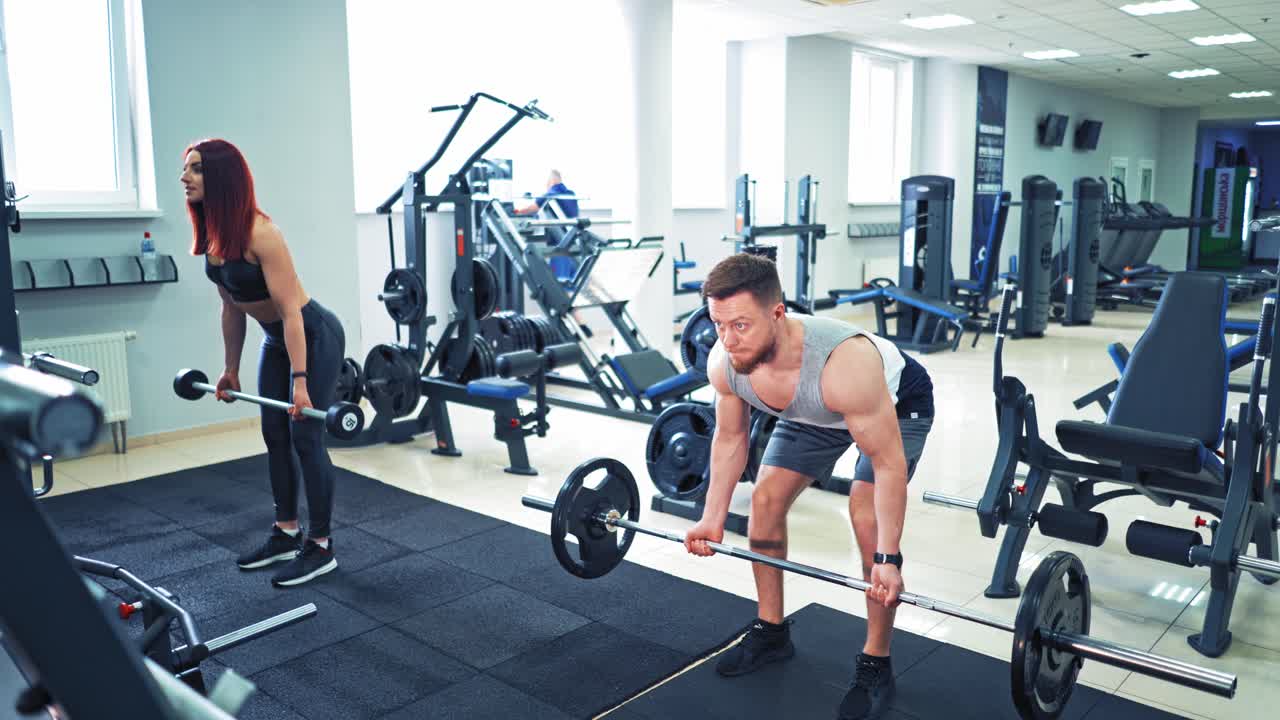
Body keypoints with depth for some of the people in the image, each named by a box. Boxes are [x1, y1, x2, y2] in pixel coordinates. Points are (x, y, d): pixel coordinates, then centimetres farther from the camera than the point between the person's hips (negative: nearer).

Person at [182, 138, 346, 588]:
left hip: (314, 336, -8)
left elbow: (290, 310, -28)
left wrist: (300, 382, -30)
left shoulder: (258, 232, -27)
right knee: (274, 436, 12)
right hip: (275, 339, 9)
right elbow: (231, 307, 9)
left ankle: (320, 547, 6)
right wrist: (230, 369, 14)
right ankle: (286, 534, 25)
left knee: (305, 438, -5)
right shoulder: (210, 234, -2)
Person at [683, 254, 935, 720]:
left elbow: (889, 465, -35)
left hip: (897, 402, -5)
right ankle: (771, 633, 19)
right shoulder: (723, 362, -28)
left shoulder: (843, 363, -45)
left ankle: (875, 666, 0)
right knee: (765, 500, 0)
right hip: (815, 412, 6)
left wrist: (888, 561, -33)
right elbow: (730, 439, -8)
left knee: (866, 516, -20)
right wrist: (713, 518, -3)